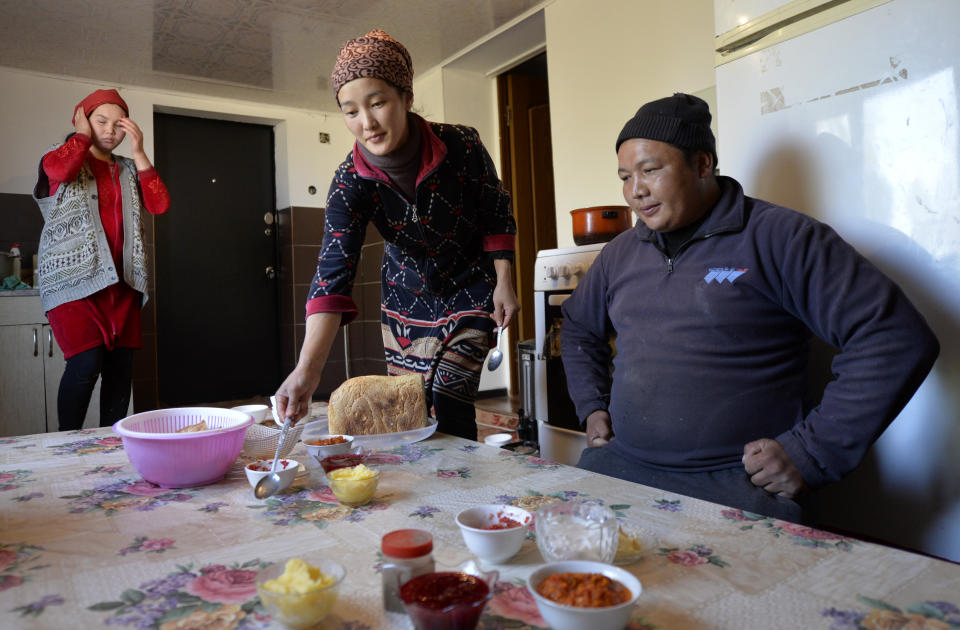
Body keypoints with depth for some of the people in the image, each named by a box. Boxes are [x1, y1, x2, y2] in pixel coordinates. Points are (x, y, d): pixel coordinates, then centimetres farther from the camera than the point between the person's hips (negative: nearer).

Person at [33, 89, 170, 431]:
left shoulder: (129, 170, 20)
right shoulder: (59, 155, 9)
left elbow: (160, 205, 2)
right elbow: (61, 169, -18)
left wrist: (138, 152, 0)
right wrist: (83, 134, 0)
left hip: (120, 280, 4)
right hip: (74, 278, -4)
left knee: (121, 365, -1)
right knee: (86, 362, -16)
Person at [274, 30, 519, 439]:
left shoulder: (462, 147, -22)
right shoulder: (351, 182, -20)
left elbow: (498, 215, -5)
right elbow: (333, 273, -30)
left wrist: (504, 284, -9)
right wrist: (308, 368, -40)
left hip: (469, 294, -2)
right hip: (405, 298, 2)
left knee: (446, 410, -9)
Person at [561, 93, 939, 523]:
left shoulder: (780, 237, -5)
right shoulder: (620, 252, 14)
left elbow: (898, 337, -10)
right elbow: (578, 327, 30)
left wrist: (811, 453, -12)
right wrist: (592, 405, 15)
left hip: (740, 482, -4)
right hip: (623, 466, 5)